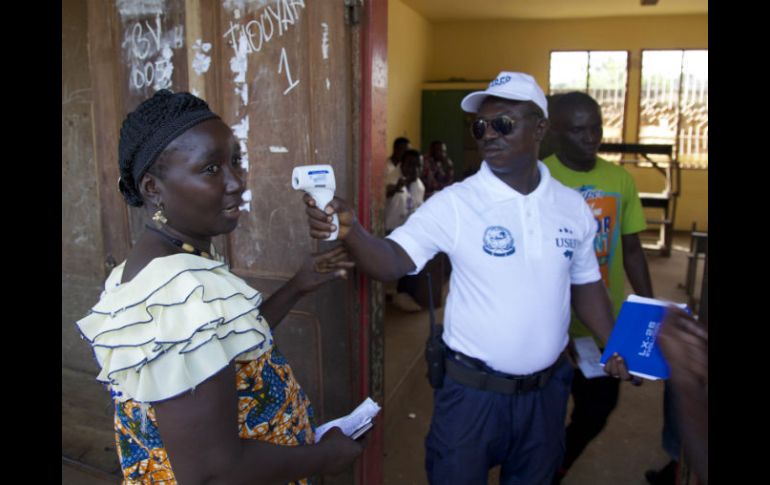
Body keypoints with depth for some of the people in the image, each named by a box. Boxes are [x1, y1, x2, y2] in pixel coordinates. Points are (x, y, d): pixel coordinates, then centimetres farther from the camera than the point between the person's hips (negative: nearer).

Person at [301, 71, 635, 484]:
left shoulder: (574, 207, -2)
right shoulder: (455, 203, -16)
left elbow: (586, 285, 9)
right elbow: (393, 261, -25)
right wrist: (350, 231, -44)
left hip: (546, 388, 4)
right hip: (472, 390, -4)